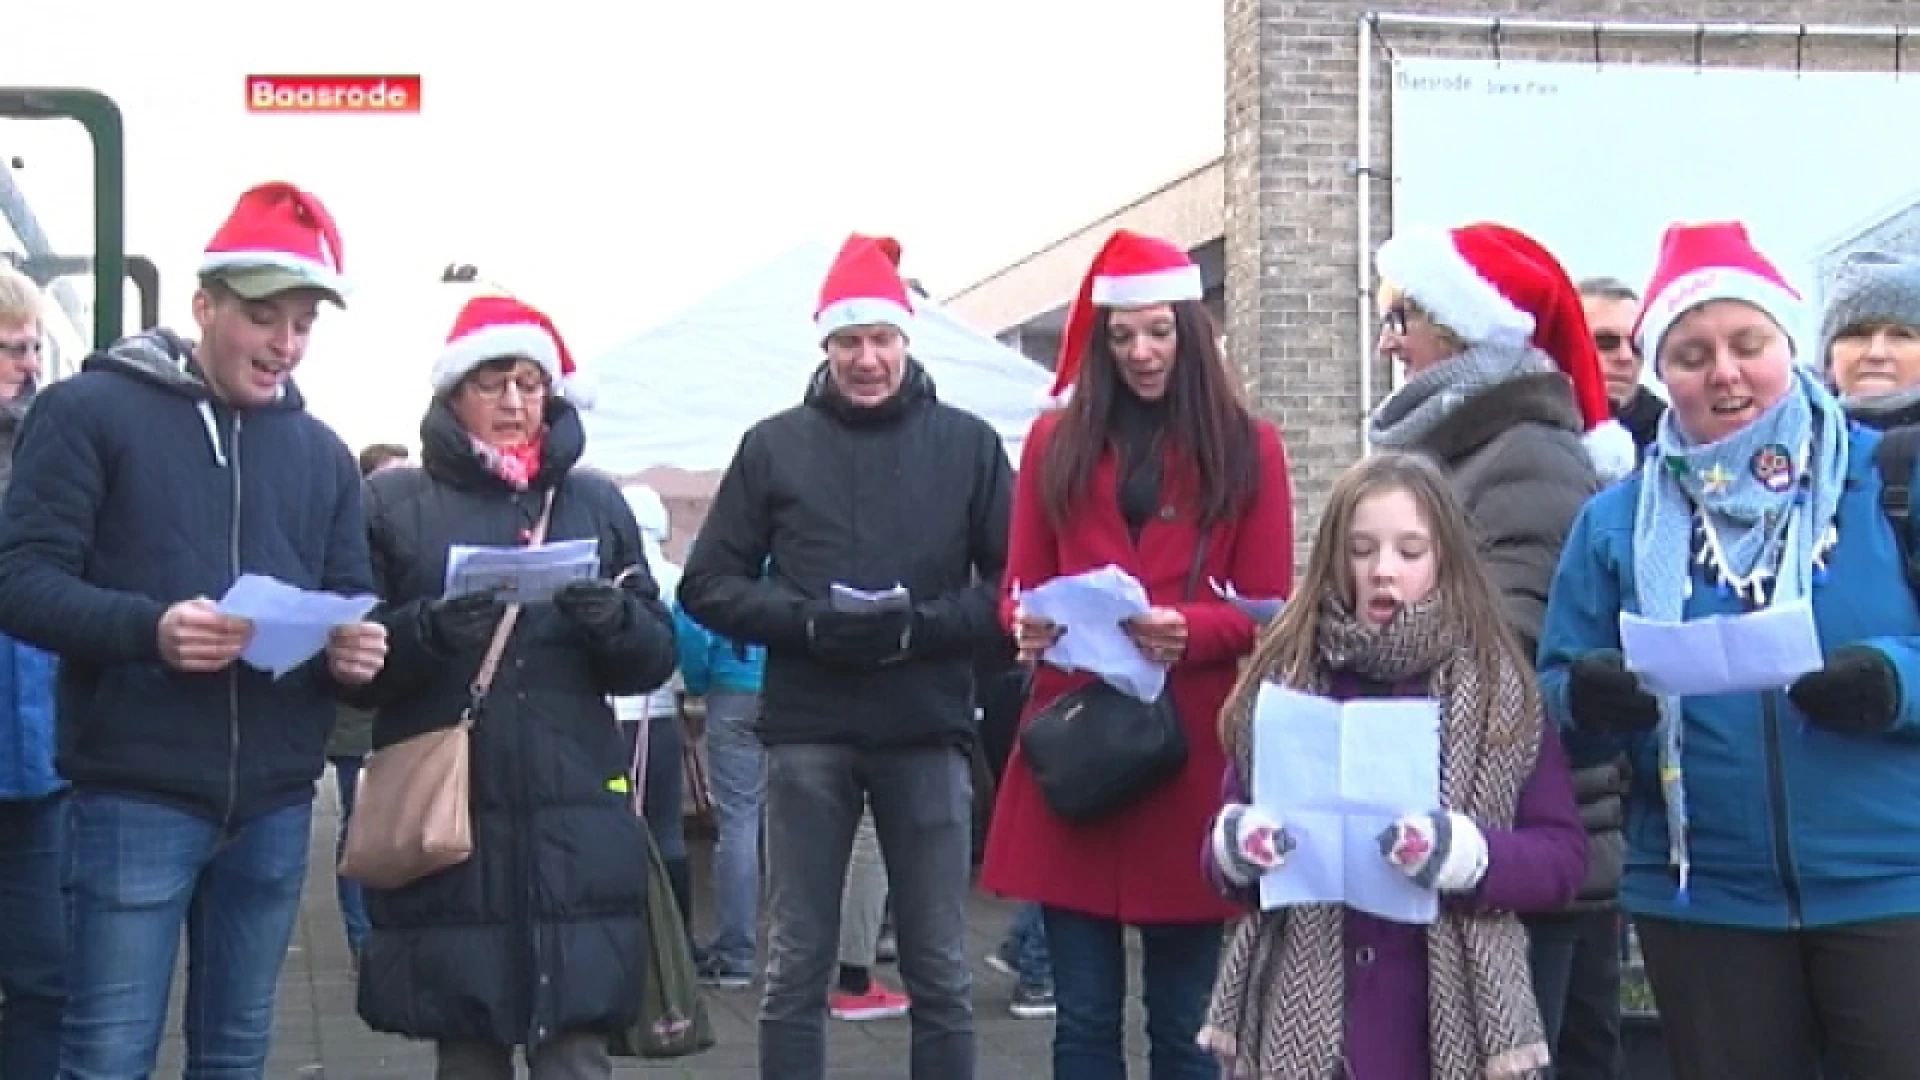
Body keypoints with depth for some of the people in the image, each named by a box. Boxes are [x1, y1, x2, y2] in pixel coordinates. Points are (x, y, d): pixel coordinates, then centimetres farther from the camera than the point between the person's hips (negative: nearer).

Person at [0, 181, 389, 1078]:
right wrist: (149, 628, -27)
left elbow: (354, 601, 16)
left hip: (275, 803, 5)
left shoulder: (322, 452, 16)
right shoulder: (89, 411, -2)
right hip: (137, 796, -5)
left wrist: (356, 649, -9)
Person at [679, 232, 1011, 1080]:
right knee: (796, 967, 7)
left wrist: (923, 626, -14)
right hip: (808, 732, 0)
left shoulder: (968, 444, 4)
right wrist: (806, 622, -11)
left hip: (927, 732, 0)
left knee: (940, 971, 7)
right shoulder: (773, 445, 6)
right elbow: (708, 583, 6)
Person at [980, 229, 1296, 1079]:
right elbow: (1019, 589, 11)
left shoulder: (1249, 448, 5)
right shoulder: (1056, 442, 11)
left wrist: (1189, 629, -18)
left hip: (1194, 753, -2)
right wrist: (1029, 625, -13)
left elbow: (1270, 614, 2)